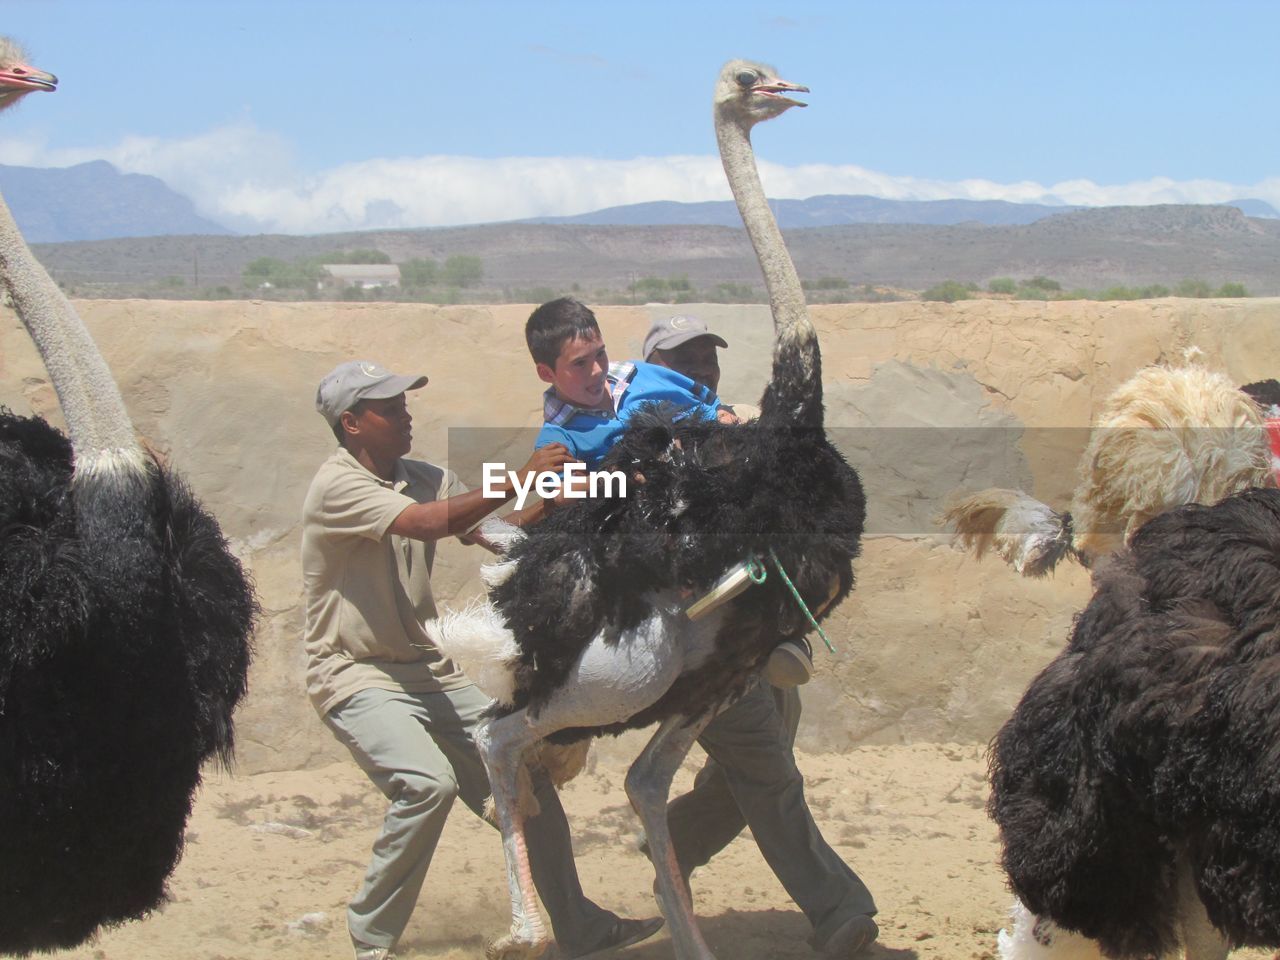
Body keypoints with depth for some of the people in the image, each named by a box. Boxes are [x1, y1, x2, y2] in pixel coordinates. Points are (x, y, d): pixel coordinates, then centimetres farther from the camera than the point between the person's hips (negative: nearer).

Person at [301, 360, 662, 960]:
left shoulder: (424, 478, 7)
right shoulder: (337, 487, -16)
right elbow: (429, 524, -30)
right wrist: (523, 478, -29)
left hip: (428, 670, 8)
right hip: (356, 678, -8)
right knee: (428, 782, -29)